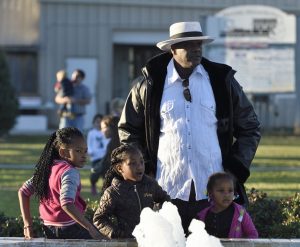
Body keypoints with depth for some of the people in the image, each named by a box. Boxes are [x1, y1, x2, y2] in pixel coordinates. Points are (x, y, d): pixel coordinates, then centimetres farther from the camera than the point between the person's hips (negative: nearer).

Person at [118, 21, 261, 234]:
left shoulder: (222, 80, 7)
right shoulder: (151, 84, 3)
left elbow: (249, 127, 15)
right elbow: (128, 129, 14)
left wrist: (237, 166, 4)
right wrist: (143, 169, 5)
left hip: (213, 189, 1)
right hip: (167, 190, -1)